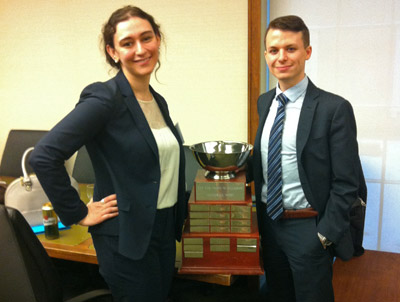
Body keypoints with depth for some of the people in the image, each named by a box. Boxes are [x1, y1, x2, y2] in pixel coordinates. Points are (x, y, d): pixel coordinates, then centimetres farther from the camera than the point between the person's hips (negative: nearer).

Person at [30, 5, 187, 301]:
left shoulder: (159, 101, 6)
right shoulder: (104, 98, -18)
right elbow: (44, 155, -24)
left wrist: (177, 220, 12)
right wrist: (78, 213, -18)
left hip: (165, 230, 8)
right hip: (127, 237, -7)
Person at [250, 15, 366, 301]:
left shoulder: (335, 108, -14)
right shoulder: (263, 103, 4)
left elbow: (347, 182, -13)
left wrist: (325, 235, -14)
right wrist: (259, 218, 6)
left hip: (308, 228, -5)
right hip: (268, 223, 6)